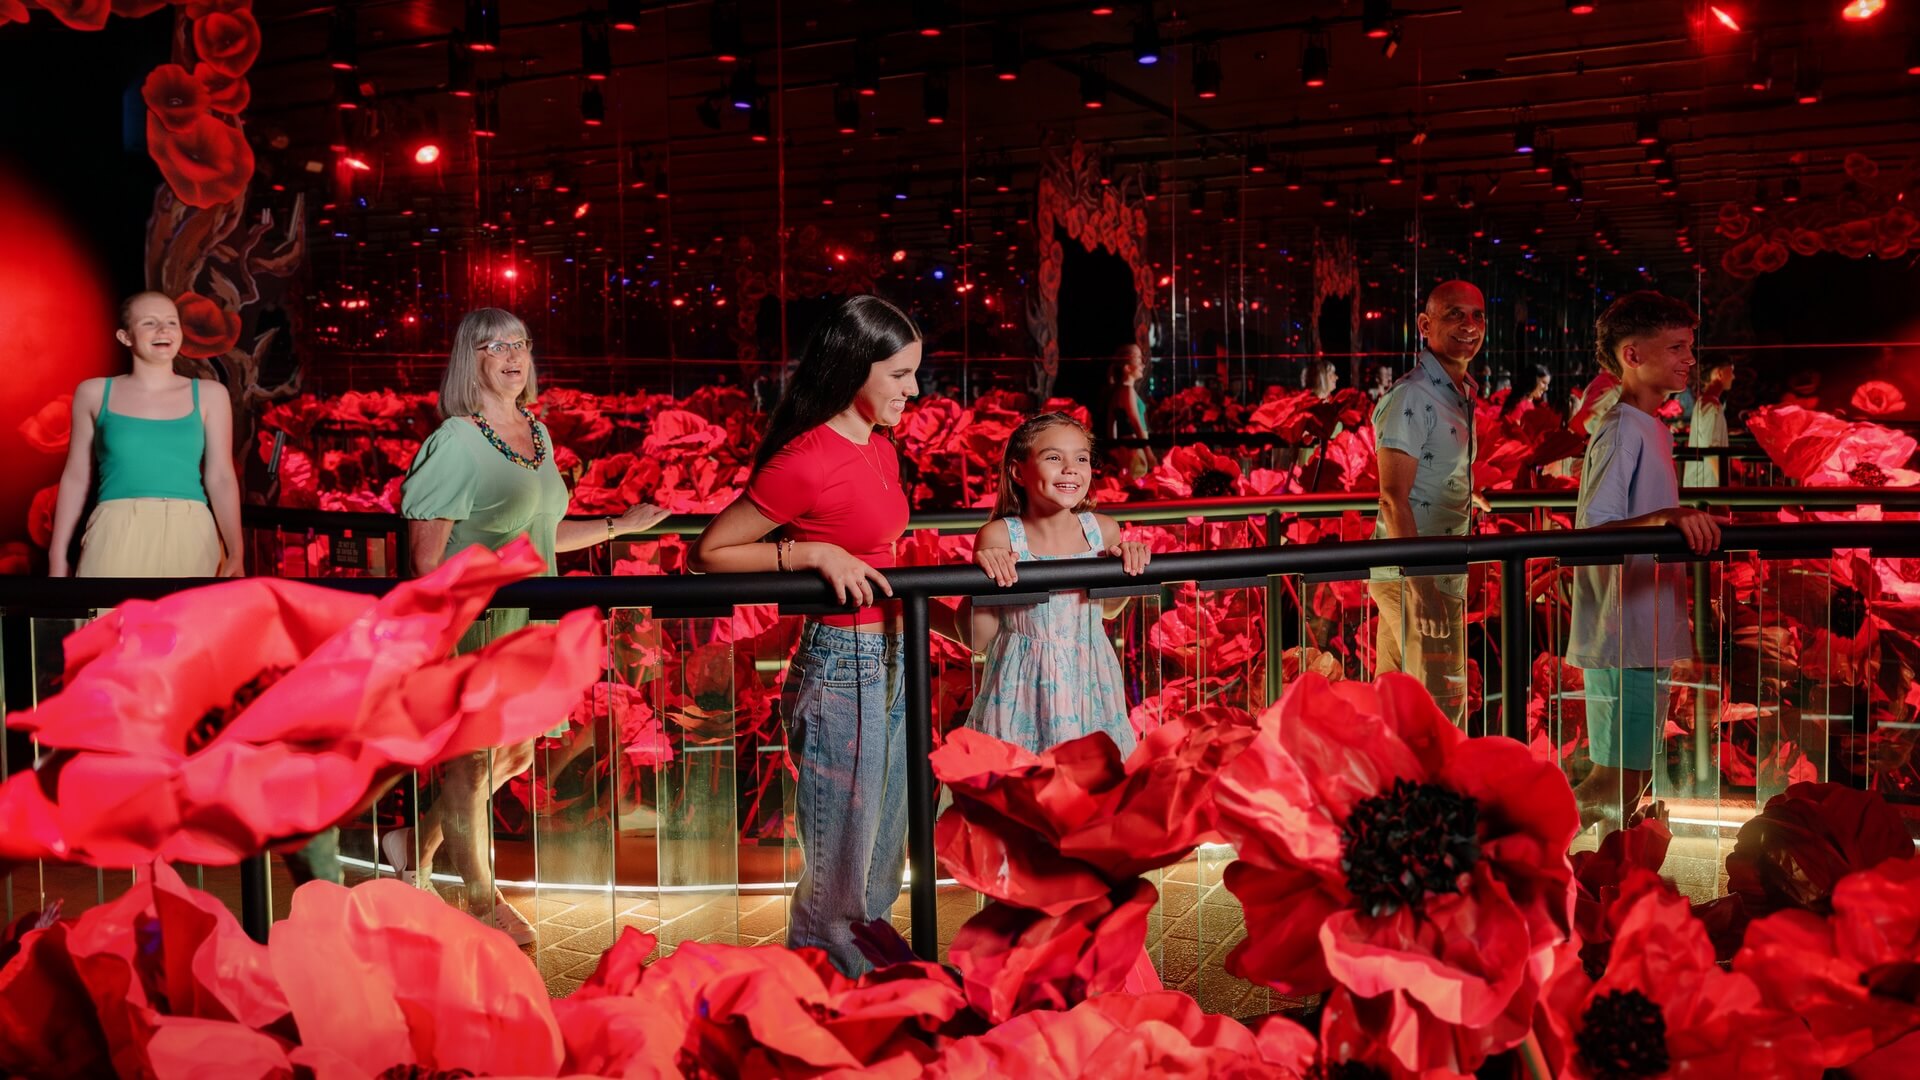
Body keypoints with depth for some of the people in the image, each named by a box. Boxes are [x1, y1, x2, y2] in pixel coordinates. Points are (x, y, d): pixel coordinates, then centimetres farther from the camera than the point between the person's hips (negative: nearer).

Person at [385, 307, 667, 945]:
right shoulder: (454, 442, -13)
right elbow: (426, 556, -15)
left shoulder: (537, 432, 10)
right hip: (472, 625, -8)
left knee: (513, 756, 16)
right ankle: (481, 900, 22)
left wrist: (621, 525, 16)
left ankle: (417, 845, 35)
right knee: (469, 760, 6)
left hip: (525, 623, 8)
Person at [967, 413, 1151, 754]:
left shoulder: (1104, 530, -1)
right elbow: (978, 641, -8)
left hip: (1090, 684, 3)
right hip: (1022, 688, -3)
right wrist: (982, 576, -21)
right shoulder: (999, 537, -11)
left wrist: (1130, 563, 1)